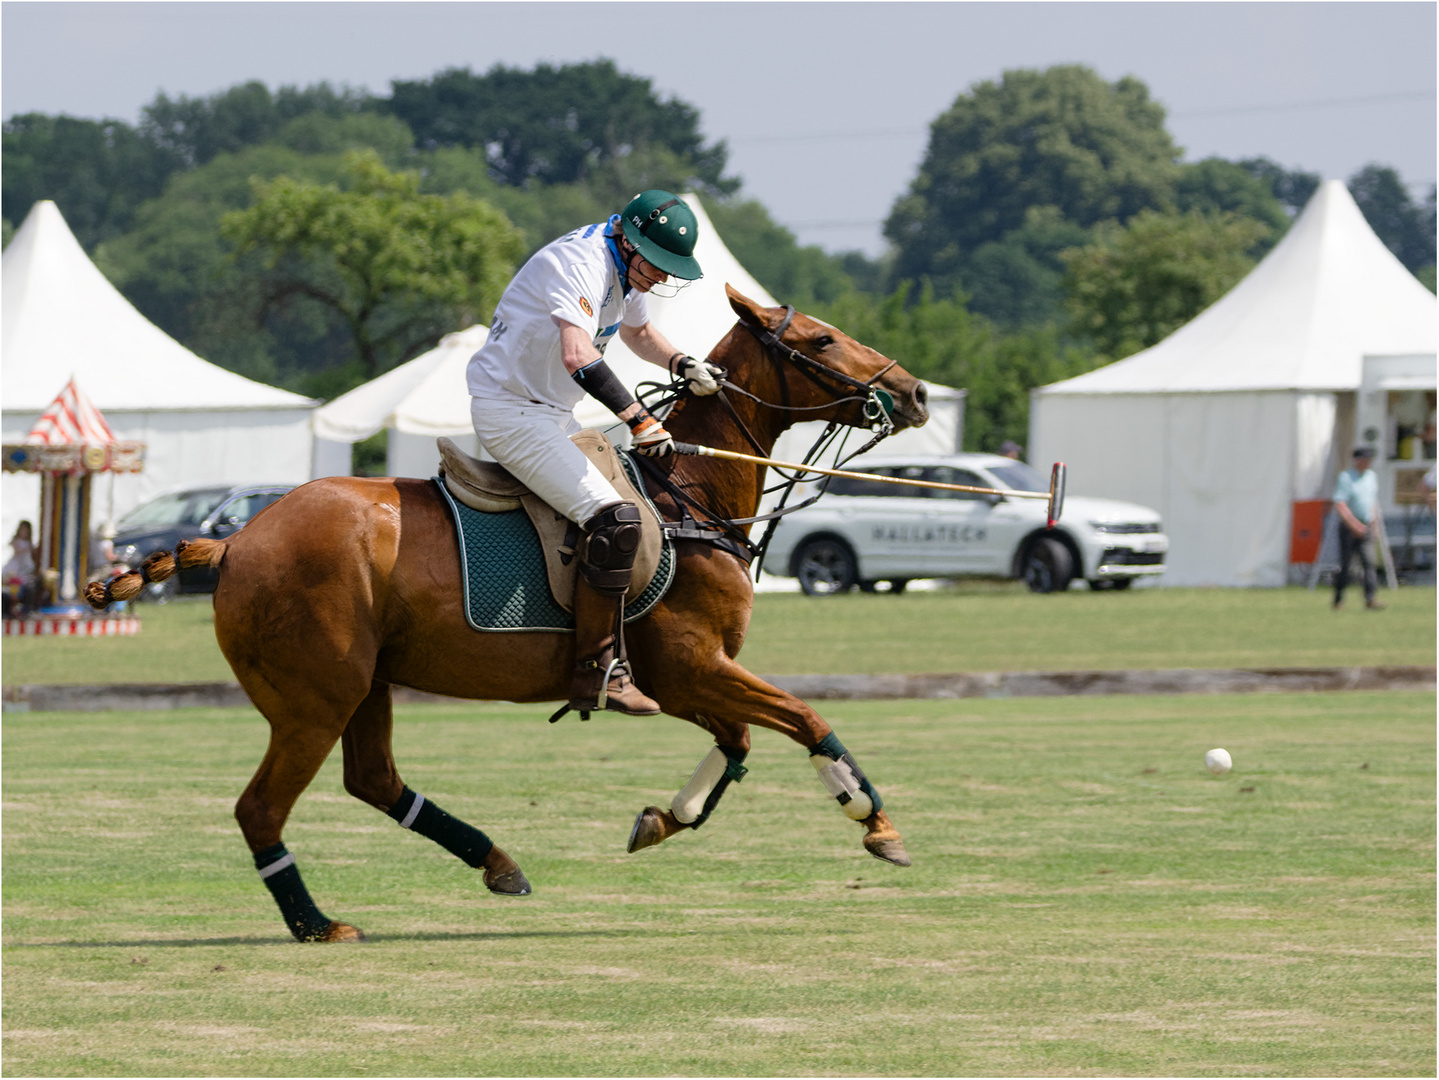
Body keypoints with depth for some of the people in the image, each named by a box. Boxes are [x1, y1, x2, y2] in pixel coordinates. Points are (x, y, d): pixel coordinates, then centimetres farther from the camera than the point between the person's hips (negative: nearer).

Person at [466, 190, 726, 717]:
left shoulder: (625, 272, 9)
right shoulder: (579, 262, -23)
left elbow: (637, 331, 30)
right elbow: (578, 356, -38)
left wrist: (682, 365, 10)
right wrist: (638, 418, -42)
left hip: (553, 414, 11)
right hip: (510, 411, -11)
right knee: (613, 518, -25)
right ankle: (597, 672, -23)